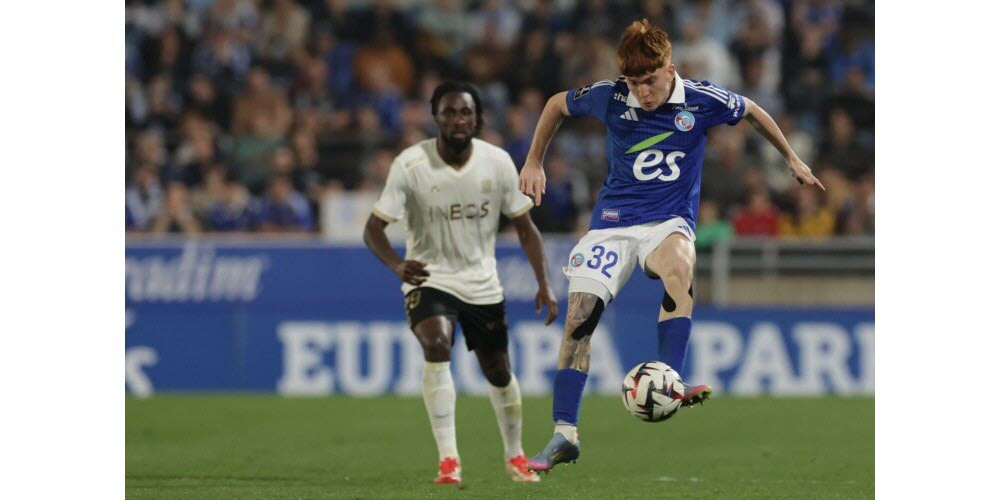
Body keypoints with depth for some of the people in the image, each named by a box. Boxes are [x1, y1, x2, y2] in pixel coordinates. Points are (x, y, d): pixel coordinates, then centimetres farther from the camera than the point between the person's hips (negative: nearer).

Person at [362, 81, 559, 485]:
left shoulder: (498, 163, -9)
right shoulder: (410, 165, -18)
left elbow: (524, 227, 1)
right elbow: (373, 228, -18)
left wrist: (544, 284, -7)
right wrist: (397, 265, -38)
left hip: (483, 284, 3)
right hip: (429, 280, -3)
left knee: (498, 372, 12)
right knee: (437, 345, -30)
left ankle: (515, 456, 38)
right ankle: (448, 459, -28)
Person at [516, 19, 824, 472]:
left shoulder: (700, 100, -10)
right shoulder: (610, 98, -8)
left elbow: (752, 112, 10)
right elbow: (557, 105, 12)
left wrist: (792, 159, 19)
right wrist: (533, 163, 14)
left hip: (669, 220, -2)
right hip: (612, 220, 2)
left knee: (678, 264, -38)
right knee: (578, 318, -12)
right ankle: (564, 434, -6)